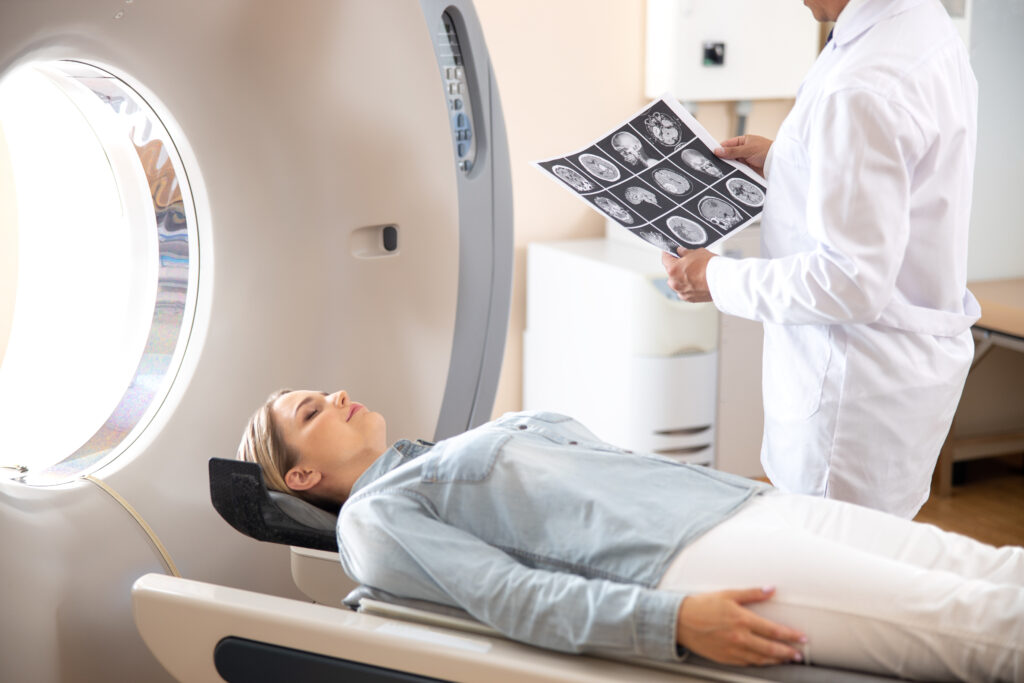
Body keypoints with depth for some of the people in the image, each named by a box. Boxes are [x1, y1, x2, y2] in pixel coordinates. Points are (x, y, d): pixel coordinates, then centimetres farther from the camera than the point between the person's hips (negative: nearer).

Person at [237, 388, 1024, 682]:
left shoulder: (465, 451, 32)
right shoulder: (375, 518, 7)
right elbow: (510, 595, -9)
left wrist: (751, 483, 17)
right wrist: (672, 620, -23)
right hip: (678, 560, -8)